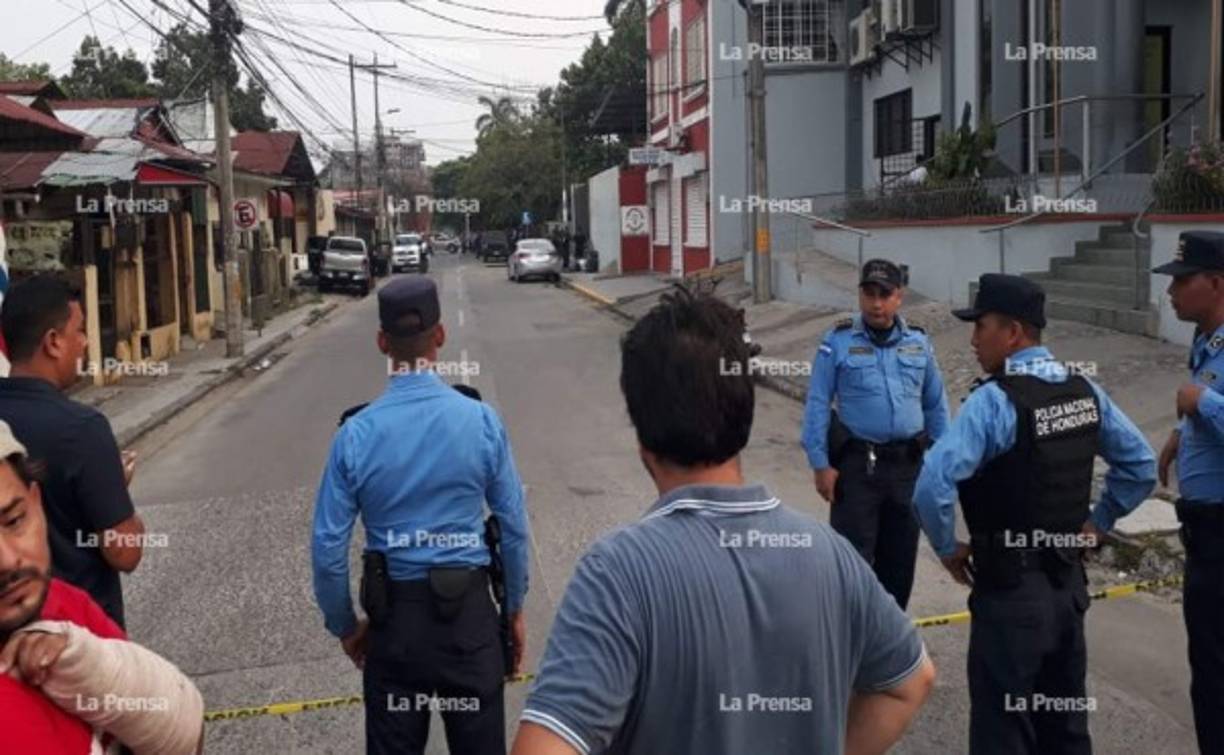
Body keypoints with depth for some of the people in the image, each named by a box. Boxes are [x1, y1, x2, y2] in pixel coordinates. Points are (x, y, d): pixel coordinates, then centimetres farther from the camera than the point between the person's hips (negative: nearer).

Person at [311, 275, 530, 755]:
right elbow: (514, 527, -5)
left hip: (394, 615, 1)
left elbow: (329, 548, -6)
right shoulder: (481, 421, -11)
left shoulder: (356, 433, -10)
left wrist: (345, 625, 9)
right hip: (469, 610, 0)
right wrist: (515, 608, 10)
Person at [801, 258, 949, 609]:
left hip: (908, 464, 4)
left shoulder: (918, 342, 7)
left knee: (901, 555, 14)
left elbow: (936, 405, 13)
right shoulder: (838, 342, -5)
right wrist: (821, 465, -10)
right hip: (856, 463, -4)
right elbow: (818, 406, -5)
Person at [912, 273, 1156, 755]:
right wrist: (1095, 525, 15)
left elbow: (932, 486, -29)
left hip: (1010, 589, -7)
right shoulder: (1085, 391, 3)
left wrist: (948, 548, -13)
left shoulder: (994, 399, -20)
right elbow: (1141, 466, 13)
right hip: (1068, 580, 7)